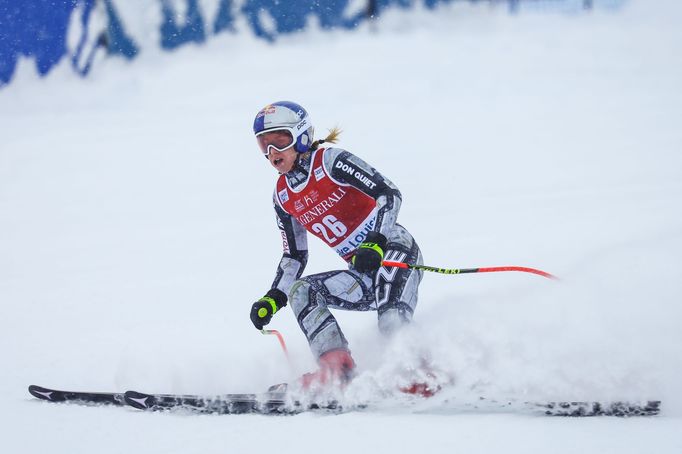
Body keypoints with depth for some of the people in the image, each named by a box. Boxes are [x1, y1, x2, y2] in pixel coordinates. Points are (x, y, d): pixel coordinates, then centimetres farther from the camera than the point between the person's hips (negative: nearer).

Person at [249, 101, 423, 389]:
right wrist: (273, 299, 7)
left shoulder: (331, 161, -7)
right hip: (364, 276, 7)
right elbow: (295, 257, 21)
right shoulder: (283, 197, 12)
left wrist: (376, 244, -27)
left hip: (395, 250, -7)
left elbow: (388, 193, -14)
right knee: (300, 292, -13)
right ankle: (336, 369, -26)